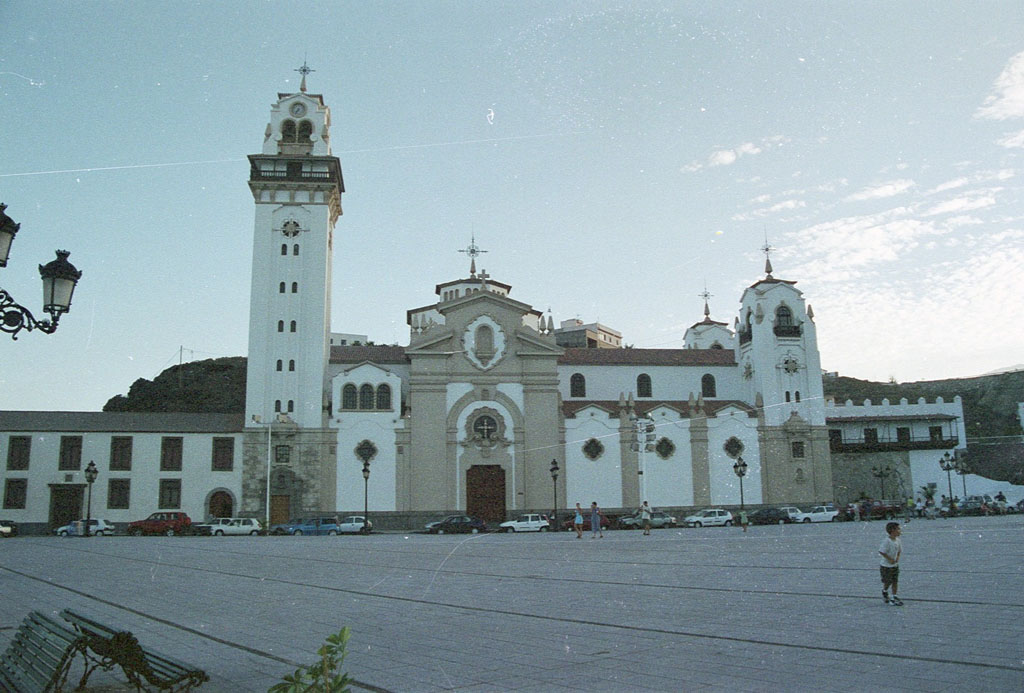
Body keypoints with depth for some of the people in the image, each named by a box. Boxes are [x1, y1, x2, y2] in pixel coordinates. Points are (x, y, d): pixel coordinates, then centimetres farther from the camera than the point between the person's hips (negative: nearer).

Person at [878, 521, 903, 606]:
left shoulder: (897, 540, 0)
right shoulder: (886, 541, -24)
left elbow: (899, 550, 13)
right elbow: (881, 551, -26)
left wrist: (898, 557, -4)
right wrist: (889, 559, -23)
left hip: (895, 565, 6)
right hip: (886, 566, -6)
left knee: (895, 581, 5)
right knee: (888, 582, 5)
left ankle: (894, 597, 15)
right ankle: (884, 592, 32)